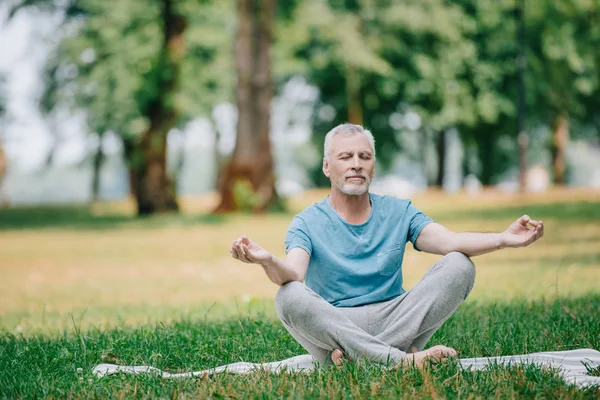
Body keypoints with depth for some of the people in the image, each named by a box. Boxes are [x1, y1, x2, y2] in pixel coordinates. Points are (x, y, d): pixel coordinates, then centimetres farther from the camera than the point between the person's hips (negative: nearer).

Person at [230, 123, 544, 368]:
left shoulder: (398, 212, 12)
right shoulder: (308, 223, 3)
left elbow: (449, 241, -5)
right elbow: (293, 272, -17)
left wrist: (504, 239, -24)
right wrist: (268, 261, -43)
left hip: (395, 320, 3)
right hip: (333, 325, -2)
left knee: (459, 266, -16)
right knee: (290, 297, -32)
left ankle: (356, 354, -27)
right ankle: (403, 360, -37)